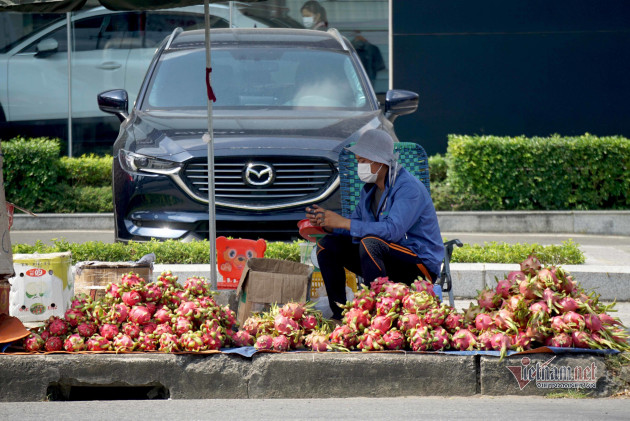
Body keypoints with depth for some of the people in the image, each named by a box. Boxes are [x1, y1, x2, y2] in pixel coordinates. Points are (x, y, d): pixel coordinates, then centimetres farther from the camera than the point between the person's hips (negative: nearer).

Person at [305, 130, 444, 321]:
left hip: (421, 264, -9)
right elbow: (353, 230, 14)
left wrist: (344, 222, -31)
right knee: (327, 245, 0)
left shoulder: (408, 187, -18)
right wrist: (328, 225, -9)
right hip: (386, 261, 9)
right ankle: (339, 315, -2)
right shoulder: (369, 190, 9)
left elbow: (392, 230, -33)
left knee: (370, 243, -35)